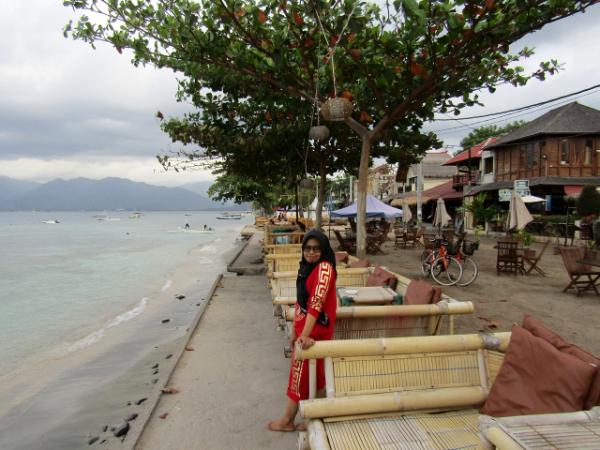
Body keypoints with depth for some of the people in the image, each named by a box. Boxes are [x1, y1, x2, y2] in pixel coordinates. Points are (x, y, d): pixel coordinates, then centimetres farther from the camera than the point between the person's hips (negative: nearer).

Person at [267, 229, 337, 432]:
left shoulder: (324, 268, -18)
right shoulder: (306, 267, 9)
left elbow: (316, 302, -27)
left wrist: (305, 334, -32)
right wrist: (294, 329, 17)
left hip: (314, 331, -8)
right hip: (303, 329, 8)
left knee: (301, 376, 6)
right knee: (311, 376, 17)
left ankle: (287, 421, 22)